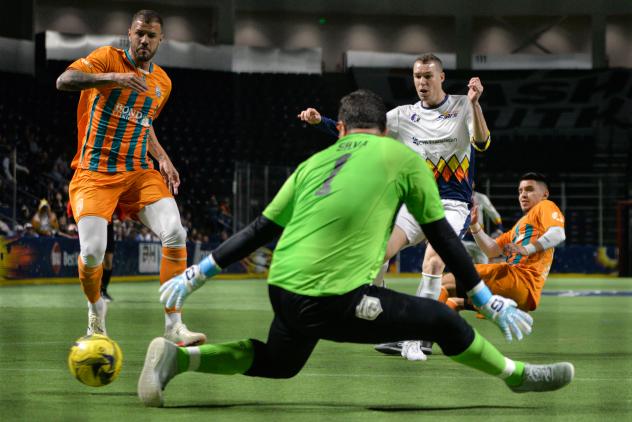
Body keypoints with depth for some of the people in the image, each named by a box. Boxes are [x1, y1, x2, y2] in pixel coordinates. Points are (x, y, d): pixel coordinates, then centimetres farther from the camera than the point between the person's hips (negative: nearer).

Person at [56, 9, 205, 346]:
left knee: (175, 235, -20)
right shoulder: (108, 58, -5)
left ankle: (174, 325, -12)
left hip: (139, 172, 4)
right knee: (92, 252, -18)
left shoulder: (162, 82, 13)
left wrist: (162, 158, 12)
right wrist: (113, 78, -33)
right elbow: (63, 81, -20)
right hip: (95, 174, -4)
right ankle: (96, 308, 18)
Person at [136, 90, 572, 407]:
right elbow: (443, 237, 11)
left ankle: (178, 357, 14)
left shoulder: (313, 163, 19)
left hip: (282, 292, 6)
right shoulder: (403, 158, 8)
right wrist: (489, 301, 19)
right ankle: (517, 375, 25)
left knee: (278, 363, 31)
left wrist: (195, 275, 26)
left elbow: (259, 231, 19)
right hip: (336, 301, -6)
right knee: (443, 320, 9)